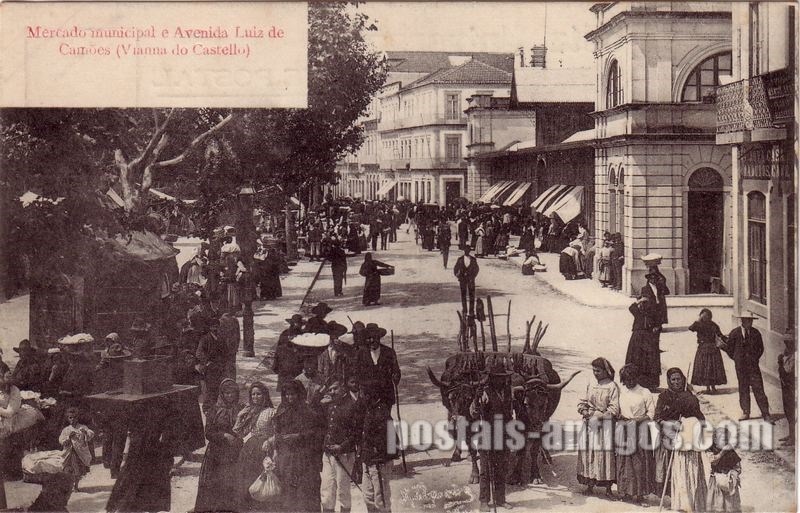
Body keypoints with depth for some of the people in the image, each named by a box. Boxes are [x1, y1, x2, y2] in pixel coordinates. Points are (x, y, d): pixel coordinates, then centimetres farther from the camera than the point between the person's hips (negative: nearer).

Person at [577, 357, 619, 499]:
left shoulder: (612, 386, -4)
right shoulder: (591, 385, 11)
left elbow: (614, 409, -9)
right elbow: (582, 401, 17)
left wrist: (597, 415, -16)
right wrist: (583, 410, -5)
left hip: (605, 424, -5)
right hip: (589, 423, 5)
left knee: (606, 454, -6)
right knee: (588, 453, 3)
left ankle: (608, 488, -1)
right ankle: (590, 484, 13)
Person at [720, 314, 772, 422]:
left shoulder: (756, 333, 3)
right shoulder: (734, 333, 0)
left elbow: (760, 348, 15)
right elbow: (729, 348, 8)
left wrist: (755, 359, 9)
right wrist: (736, 359, 9)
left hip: (753, 365, 0)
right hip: (740, 366, 0)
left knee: (758, 388, -6)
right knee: (743, 389, 6)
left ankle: (765, 413, -5)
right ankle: (745, 412, 14)